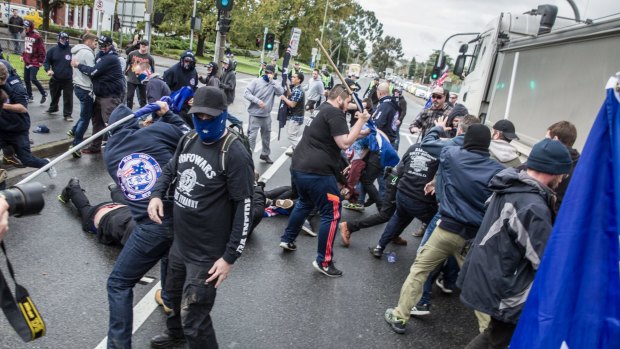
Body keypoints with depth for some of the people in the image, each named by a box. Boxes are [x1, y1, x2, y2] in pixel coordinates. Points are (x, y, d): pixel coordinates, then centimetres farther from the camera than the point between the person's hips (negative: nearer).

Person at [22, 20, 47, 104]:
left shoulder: (37, 36, -13)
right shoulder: (26, 36, 11)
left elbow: (42, 49, -14)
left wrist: (41, 61, -15)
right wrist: (23, 55, 16)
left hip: (35, 62, -8)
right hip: (27, 61, 8)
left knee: (33, 79, -16)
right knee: (26, 79, 9)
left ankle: (44, 94, 3)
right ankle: (30, 97, 21)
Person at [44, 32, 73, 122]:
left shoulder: (72, 50, -6)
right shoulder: (52, 50, 2)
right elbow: (46, 61, 5)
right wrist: (48, 69, -11)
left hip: (68, 80, -3)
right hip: (55, 79, 3)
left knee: (68, 98, -3)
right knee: (54, 95, 22)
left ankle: (67, 114, 6)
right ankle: (53, 108, 45)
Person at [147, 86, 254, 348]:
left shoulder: (234, 155, -23)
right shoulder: (190, 140, 2)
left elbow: (244, 207, -22)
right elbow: (169, 170, 18)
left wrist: (230, 256, -22)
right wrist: (156, 194, -4)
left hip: (207, 253, -8)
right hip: (179, 243, 9)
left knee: (194, 320, 0)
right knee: (174, 293, 32)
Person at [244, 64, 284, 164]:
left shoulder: (274, 84, 2)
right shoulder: (256, 81, -5)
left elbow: (281, 92, -15)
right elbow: (246, 93, -9)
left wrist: (272, 81, -17)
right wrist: (257, 100, -21)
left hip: (267, 115, 4)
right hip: (255, 114, -4)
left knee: (266, 136, 19)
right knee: (252, 136, -9)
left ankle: (265, 154, 38)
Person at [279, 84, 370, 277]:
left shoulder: (321, 109, 19)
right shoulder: (334, 113, -10)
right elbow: (344, 143, -17)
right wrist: (361, 121, -9)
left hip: (298, 167, 10)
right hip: (317, 172, -10)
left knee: (304, 203, 32)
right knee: (332, 214, 1)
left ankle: (287, 239, 40)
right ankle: (323, 262, 7)